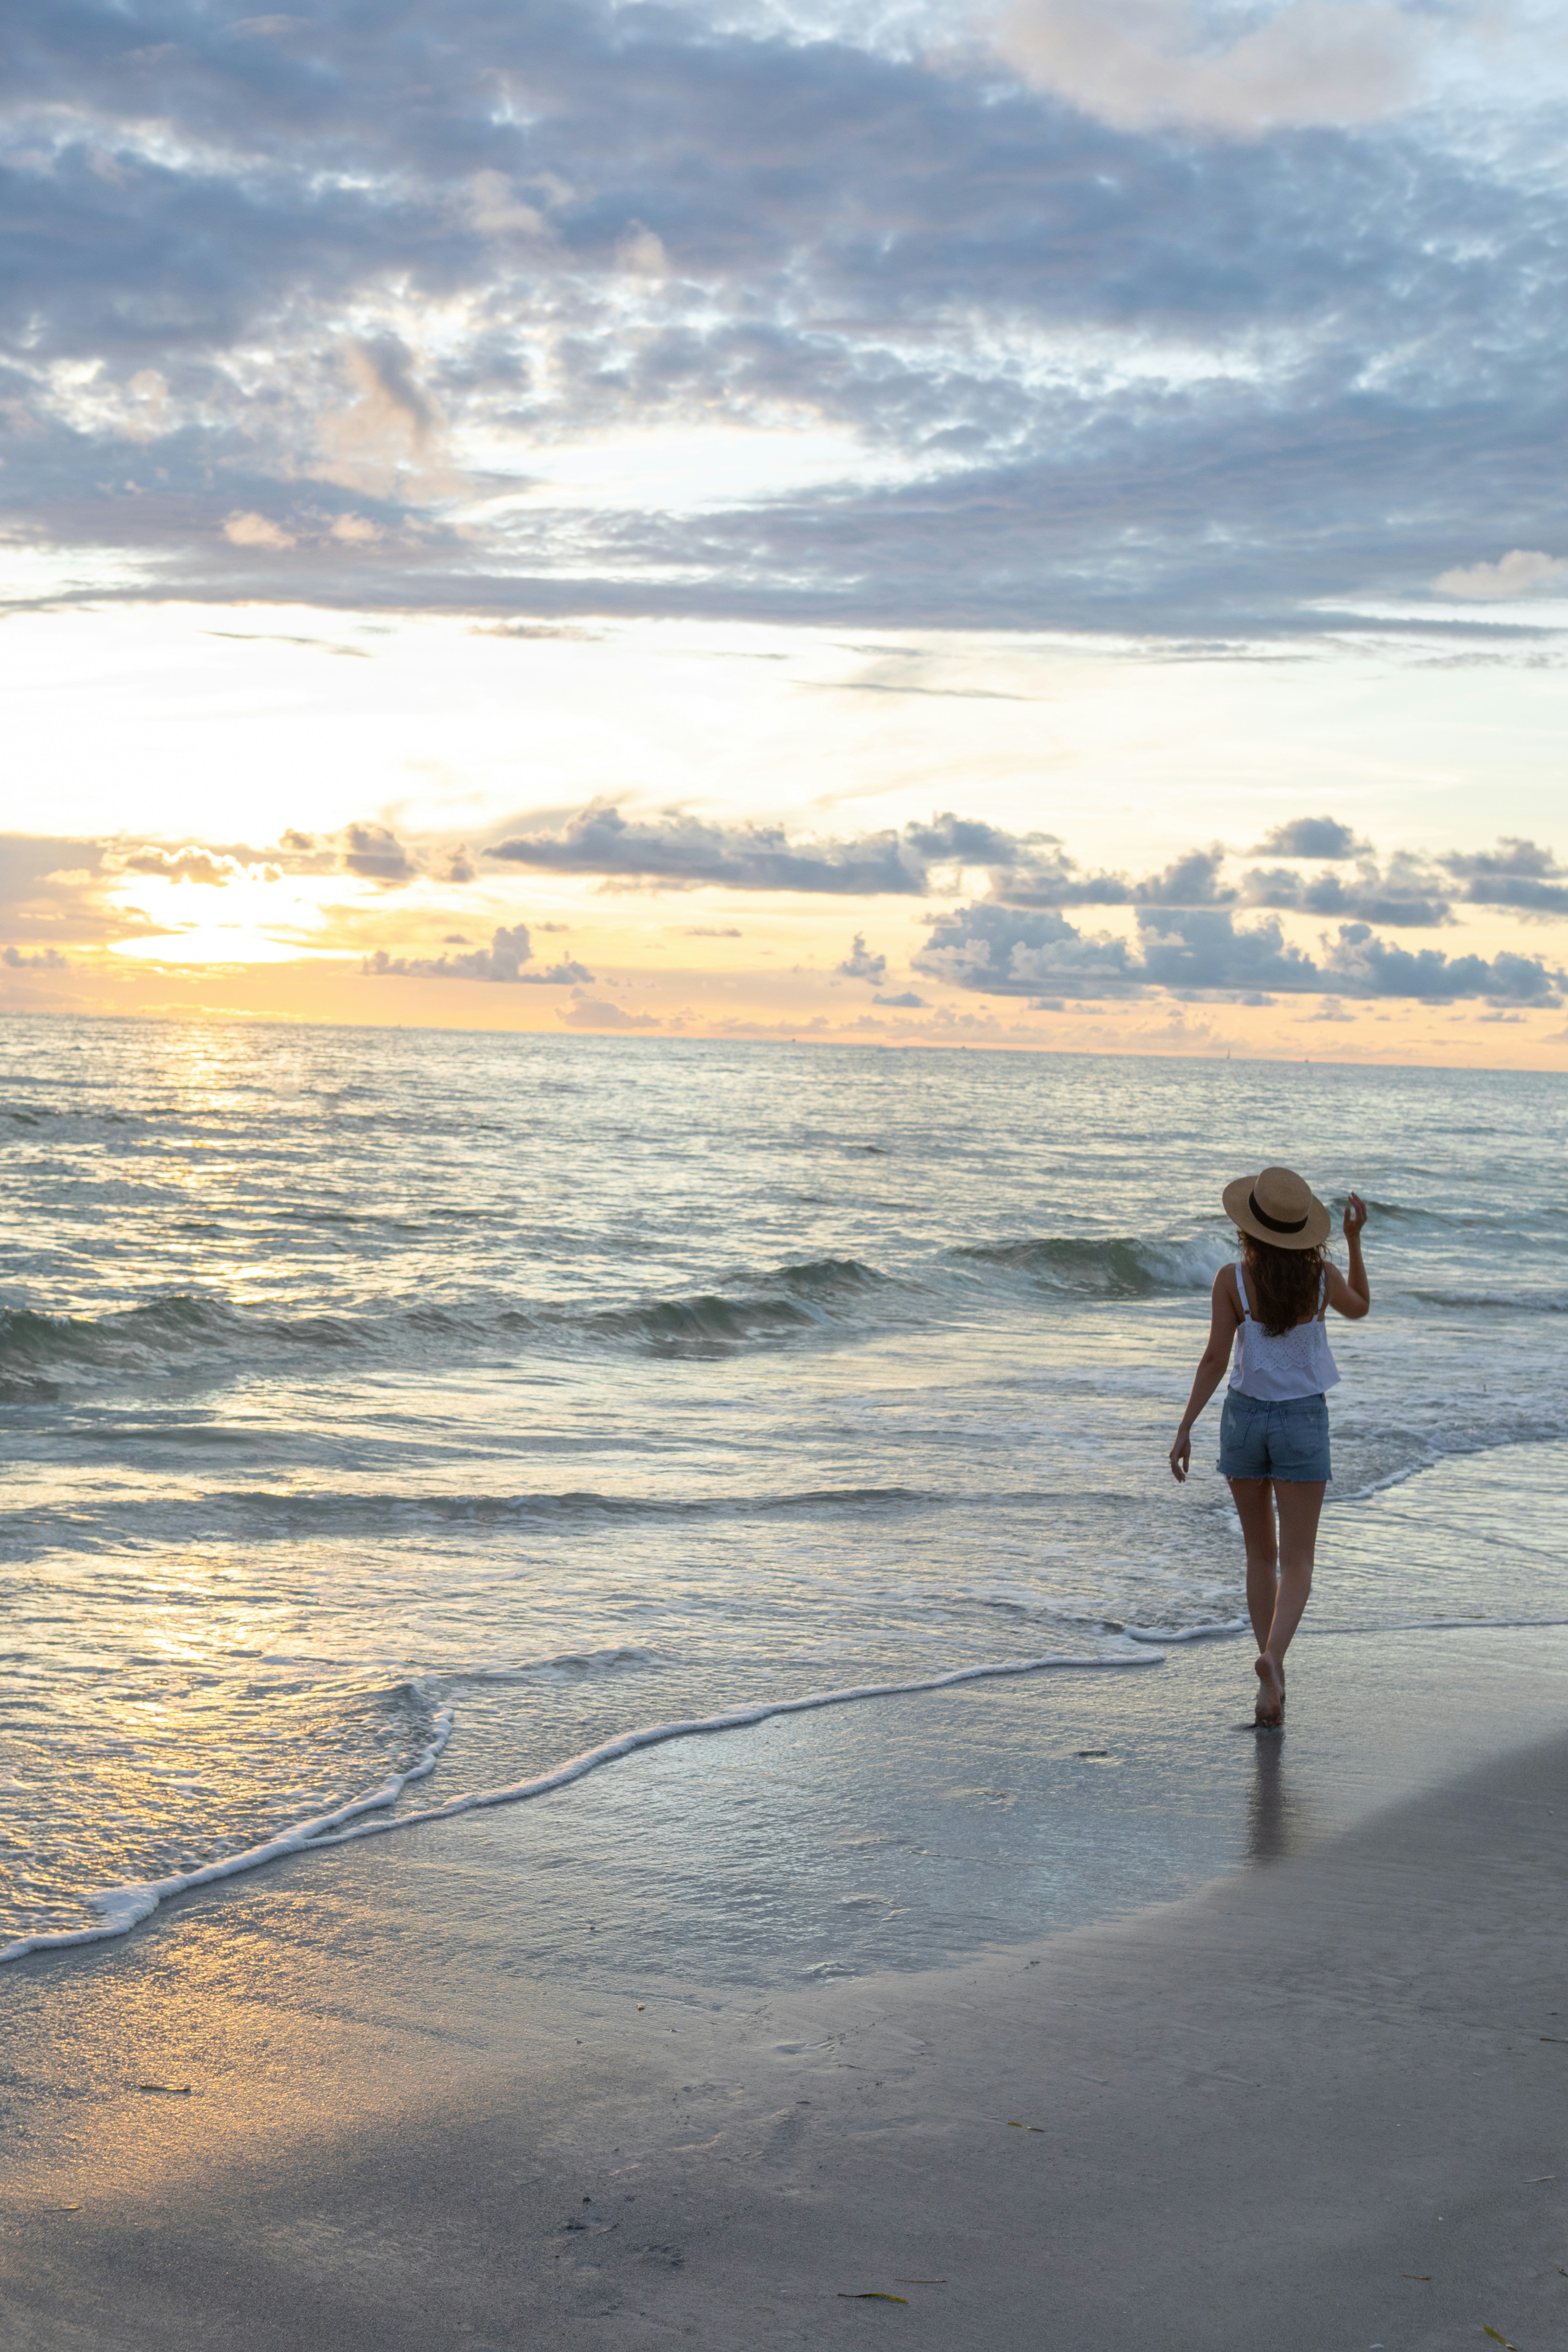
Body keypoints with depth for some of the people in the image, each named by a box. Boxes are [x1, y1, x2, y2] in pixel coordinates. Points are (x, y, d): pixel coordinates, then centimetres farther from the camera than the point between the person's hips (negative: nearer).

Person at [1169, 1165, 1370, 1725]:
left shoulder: (1232, 1280, -11)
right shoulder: (1322, 1277, -7)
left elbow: (1215, 1358, -15)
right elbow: (1360, 1308, 15)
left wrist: (1185, 1428, -10)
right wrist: (1355, 1240, 15)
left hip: (1245, 1416, 1)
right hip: (1303, 1422, 0)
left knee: (1261, 1554, 16)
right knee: (1296, 1563, 0)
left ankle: (1274, 1676, 18)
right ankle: (1272, 1657, -26)